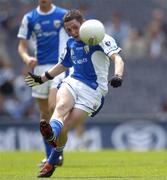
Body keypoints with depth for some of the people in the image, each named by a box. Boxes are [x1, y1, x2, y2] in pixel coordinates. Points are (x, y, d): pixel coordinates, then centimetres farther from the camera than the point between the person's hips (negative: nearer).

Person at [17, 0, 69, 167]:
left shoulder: (64, 15, 0)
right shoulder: (29, 18, 5)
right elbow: (22, 45, 7)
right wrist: (27, 58, -15)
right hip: (40, 68, 3)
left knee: (53, 107, -20)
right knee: (44, 113, 8)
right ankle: (50, 156, 17)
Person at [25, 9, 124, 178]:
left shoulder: (99, 38, -5)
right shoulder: (71, 43, 16)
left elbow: (117, 58, -19)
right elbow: (63, 65, 34)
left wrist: (118, 75, -39)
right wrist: (41, 79, 38)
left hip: (93, 90, -5)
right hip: (72, 82, 5)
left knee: (63, 129, -14)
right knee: (62, 105, -33)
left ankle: (51, 163, 3)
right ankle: (51, 133, -62)